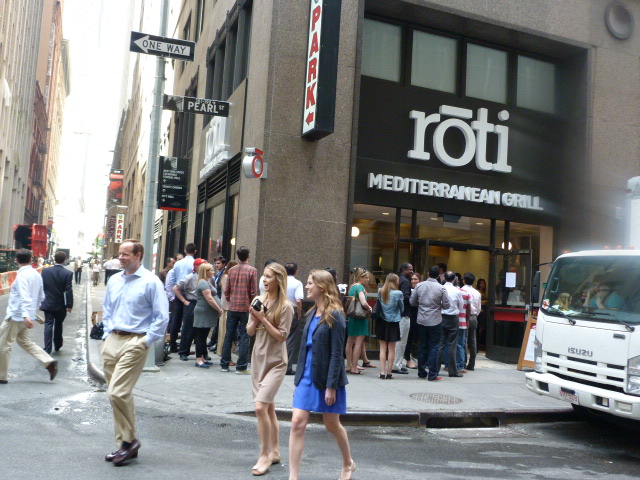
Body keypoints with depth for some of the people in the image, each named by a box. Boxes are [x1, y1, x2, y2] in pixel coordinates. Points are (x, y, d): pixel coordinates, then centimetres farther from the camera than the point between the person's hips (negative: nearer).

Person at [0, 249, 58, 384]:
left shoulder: (22, 275, -17)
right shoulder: (36, 274, 8)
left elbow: (24, 297, -29)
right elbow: (41, 297, 15)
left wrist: (26, 315, -37)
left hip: (16, 316, -8)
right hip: (25, 315, 8)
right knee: (24, 341, 20)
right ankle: (49, 362, 8)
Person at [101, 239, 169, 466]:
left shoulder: (150, 282, -8)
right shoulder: (114, 281, 12)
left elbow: (162, 316, -10)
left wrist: (147, 341, -12)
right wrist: (107, 333, 14)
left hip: (134, 342, -7)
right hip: (112, 341, 7)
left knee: (118, 393, -14)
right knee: (118, 394, 11)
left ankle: (129, 440, 4)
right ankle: (124, 444, 21)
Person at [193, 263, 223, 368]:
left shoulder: (207, 282, 19)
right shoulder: (203, 283, -14)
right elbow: (209, 299, -20)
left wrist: (219, 309, 11)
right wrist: (219, 309, -13)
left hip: (207, 315, 10)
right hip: (204, 314, -10)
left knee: (203, 337, 12)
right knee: (201, 336, -5)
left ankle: (202, 358, 17)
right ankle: (199, 360, -3)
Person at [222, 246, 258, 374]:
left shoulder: (232, 270, 4)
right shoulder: (252, 270, -8)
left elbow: (226, 290, 8)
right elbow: (253, 292, -9)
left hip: (232, 307, 4)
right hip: (246, 308, -4)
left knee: (229, 336, 12)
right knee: (244, 337, 2)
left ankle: (224, 364, 18)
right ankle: (241, 367, 2)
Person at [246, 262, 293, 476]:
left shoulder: (285, 306, -11)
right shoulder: (259, 300, 5)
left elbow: (281, 336, -14)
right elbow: (250, 332, 8)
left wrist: (263, 318, -17)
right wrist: (255, 318, -11)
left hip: (276, 362, -6)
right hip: (258, 359, 6)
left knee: (261, 407, -15)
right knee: (269, 408, 15)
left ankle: (265, 455, 0)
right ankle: (275, 452, 27)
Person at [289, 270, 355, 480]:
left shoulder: (335, 316, -14)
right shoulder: (312, 315, 9)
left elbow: (337, 354, -16)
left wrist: (331, 386, -17)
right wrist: (299, 377, 13)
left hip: (326, 379, -6)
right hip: (307, 376, 6)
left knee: (332, 424, 11)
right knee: (297, 423, -3)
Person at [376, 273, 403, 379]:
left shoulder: (380, 292, -3)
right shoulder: (398, 293, -11)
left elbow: (378, 304, 6)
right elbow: (402, 308, 1)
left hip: (381, 322, 3)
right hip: (393, 322, -3)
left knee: (382, 348, 8)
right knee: (392, 349, 7)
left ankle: (382, 372, 6)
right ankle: (389, 372, 9)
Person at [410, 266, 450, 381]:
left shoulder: (419, 286, -2)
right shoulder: (441, 288, -10)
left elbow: (412, 302, 3)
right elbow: (447, 305, -7)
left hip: (421, 321, 3)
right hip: (435, 322, -3)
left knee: (423, 347, 13)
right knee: (434, 348, 3)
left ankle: (422, 373, 20)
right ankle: (432, 375, 3)